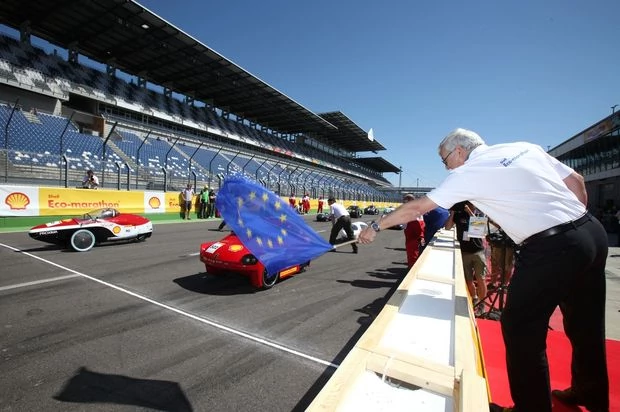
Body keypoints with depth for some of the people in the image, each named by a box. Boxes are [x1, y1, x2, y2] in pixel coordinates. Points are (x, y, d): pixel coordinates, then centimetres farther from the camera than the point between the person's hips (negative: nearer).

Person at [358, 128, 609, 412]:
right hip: (591, 232, 9)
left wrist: (376, 227, 5)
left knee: (521, 330, 6)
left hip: (549, 248, -9)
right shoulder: (525, 148, 12)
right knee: (586, 324, 23)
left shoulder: (468, 173, -6)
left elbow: (416, 208, -4)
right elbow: (576, 182, 13)